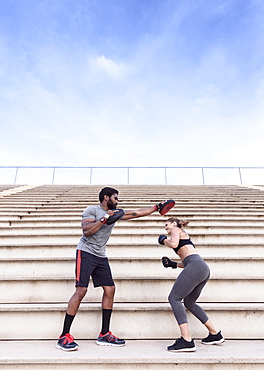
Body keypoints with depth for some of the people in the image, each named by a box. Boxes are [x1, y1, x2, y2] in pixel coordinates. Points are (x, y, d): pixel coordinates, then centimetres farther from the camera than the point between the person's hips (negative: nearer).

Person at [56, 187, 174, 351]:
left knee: (110, 289, 3)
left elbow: (137, 213, 15)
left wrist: (157, 207, 15)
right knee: (81, 290, -14)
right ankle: (64, 337, -2)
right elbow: (86, 231, -18)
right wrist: (104, 219, -22)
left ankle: (104, 335, 14)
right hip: (86, 252, -7)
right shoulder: (92, 210, -6)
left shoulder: (115, 213, 14)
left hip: (101, 256, 8)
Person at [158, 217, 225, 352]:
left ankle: (186, 340, -15)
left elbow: (173, 243, -13)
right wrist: (172, 264, 24)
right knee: (189, 303, 20)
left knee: (174, 298, -9)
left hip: (196, 266, -9)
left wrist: (163, 240, 6)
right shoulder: (183, 235, 32)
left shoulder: (176, 229, 10)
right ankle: (215, 334, 28)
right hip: (204, 269, 9)